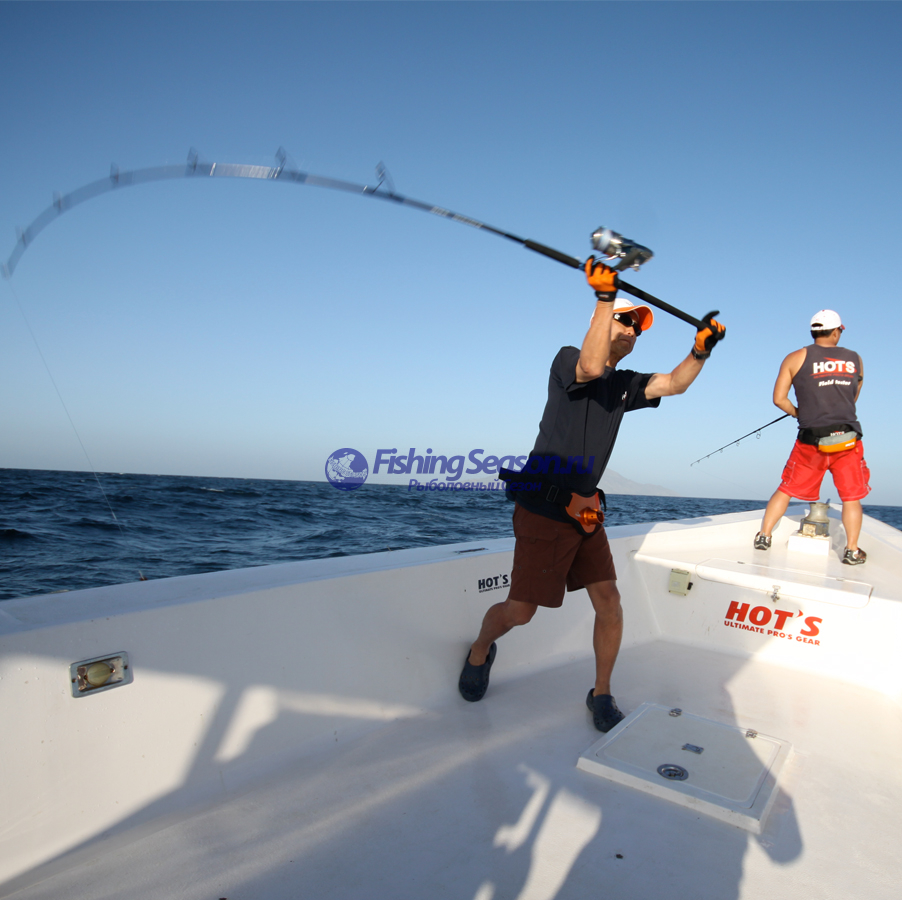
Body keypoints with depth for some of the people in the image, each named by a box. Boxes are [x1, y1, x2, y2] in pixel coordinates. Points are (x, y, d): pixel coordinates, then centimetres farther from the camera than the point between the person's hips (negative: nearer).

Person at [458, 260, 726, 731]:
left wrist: (701, 350, -16)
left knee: (608, 601, 1)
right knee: (520, 610, 0)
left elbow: (674, 383, 0)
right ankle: (480, 652, 32)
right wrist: (604, 298, -35)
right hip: (542, 511, -6)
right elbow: (591, 366, -30)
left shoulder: (625, 384, 13)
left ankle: (601, 694, 22)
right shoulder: (567, 360, -7)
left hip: (584, 512, 7)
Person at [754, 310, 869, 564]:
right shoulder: (855, 360, 10)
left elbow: (779, 398, -2)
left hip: (811, 440, 0)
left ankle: (764, 536, 12)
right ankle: (852, 551, 11)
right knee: (852, 497, 10)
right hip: (848, 439, 1)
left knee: (786, 490, 12)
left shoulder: (796, 358, 2)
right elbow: (853, 398, 18)